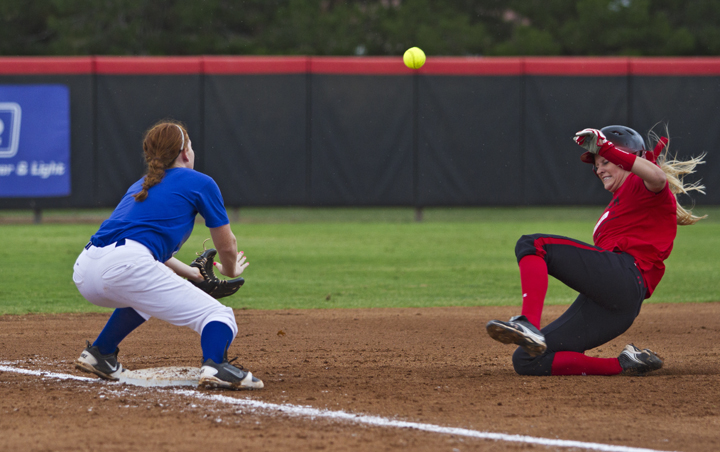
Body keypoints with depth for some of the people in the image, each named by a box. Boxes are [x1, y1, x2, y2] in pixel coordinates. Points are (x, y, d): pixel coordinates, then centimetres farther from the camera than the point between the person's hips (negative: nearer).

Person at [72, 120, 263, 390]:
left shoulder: (139, 186, 34)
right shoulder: (200, 183, 15)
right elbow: (227, 246, 19)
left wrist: (192, 273, 55)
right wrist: (230, 271, 42)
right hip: (125, 267, -7)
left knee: (145, 295, 39)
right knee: (219, 316, -3)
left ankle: (99, 354, 27)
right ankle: (215, 365, -34)